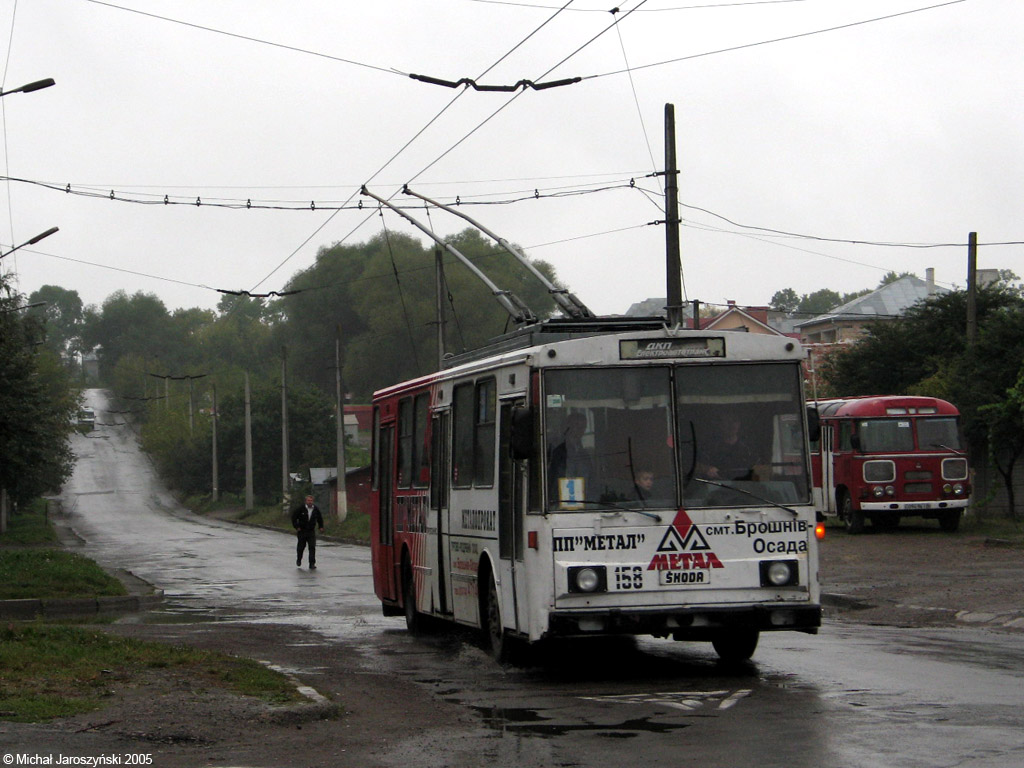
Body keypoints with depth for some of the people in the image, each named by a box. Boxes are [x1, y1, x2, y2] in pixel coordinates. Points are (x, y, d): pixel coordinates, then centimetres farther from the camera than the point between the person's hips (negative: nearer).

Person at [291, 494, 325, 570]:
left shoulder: (316, 509, 1)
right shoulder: (300, 508, -9)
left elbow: (320, 518, 18)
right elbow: (293, 517, -3)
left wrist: (321, 527, 10)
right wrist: (296, 527, -9)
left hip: (311, 531, 1)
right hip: (302, 531, -1)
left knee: (312, 547, -10)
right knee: (301, 547, 10)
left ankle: (312, 564, -10)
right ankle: (298, 560, 37)